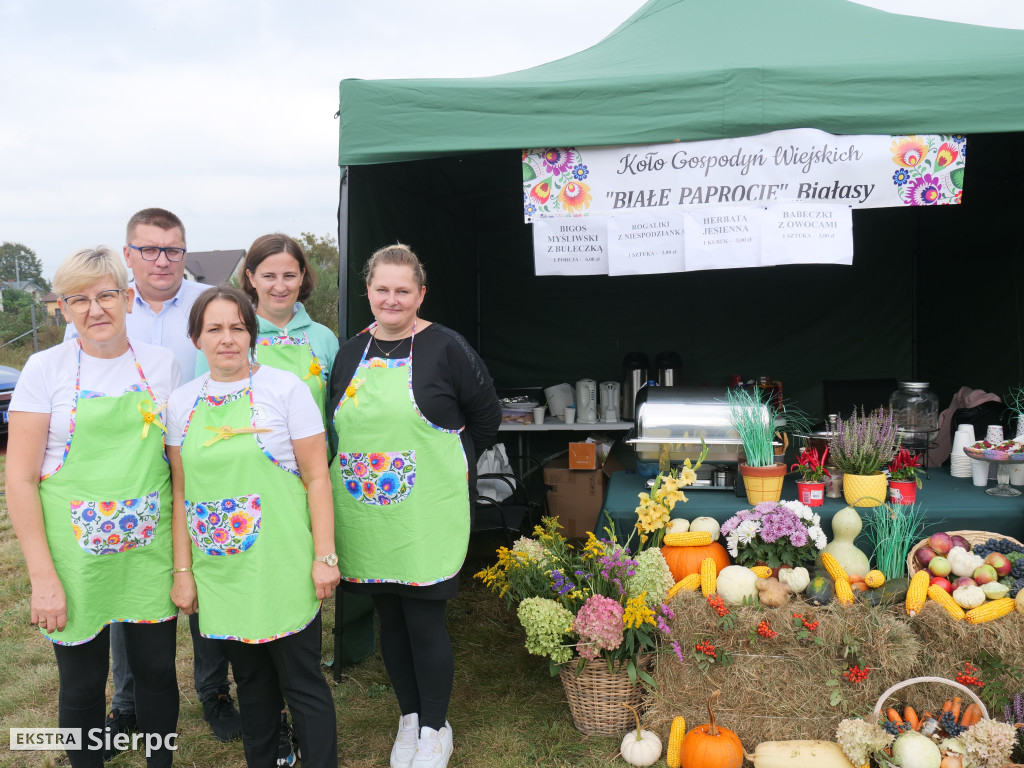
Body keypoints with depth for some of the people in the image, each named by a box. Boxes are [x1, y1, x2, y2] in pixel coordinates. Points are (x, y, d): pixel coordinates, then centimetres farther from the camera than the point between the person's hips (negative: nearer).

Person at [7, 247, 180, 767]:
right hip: (74, 554, -2)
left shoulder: (161, 364, 2)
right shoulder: (46, 368, -6)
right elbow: (19, 478, -7)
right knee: (82, 683, 9)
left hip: (151, 549, 2)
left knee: (158, 669, 12)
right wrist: (43, 577, -12)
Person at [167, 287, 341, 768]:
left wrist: (324, 556, -9)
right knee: (250, 678, 15)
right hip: (219, 571, 4)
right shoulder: (182, 402, 7)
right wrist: (183, 570, 6)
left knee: (301, 682, 2)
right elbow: (181, 492, 9)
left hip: (281, 567, -4)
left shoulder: (285, 388, -5)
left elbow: (317, 477, -5)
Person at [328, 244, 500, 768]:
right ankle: (409, 718, 34)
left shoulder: (445, 348, -7)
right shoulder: (351, 352, 8)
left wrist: (445, 464, 4)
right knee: (389, 619, 15)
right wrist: (360, 471, 9)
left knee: (424, 622, 3)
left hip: (425, 515, -4)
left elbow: (486, 416, 0)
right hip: (364, 517, 5)